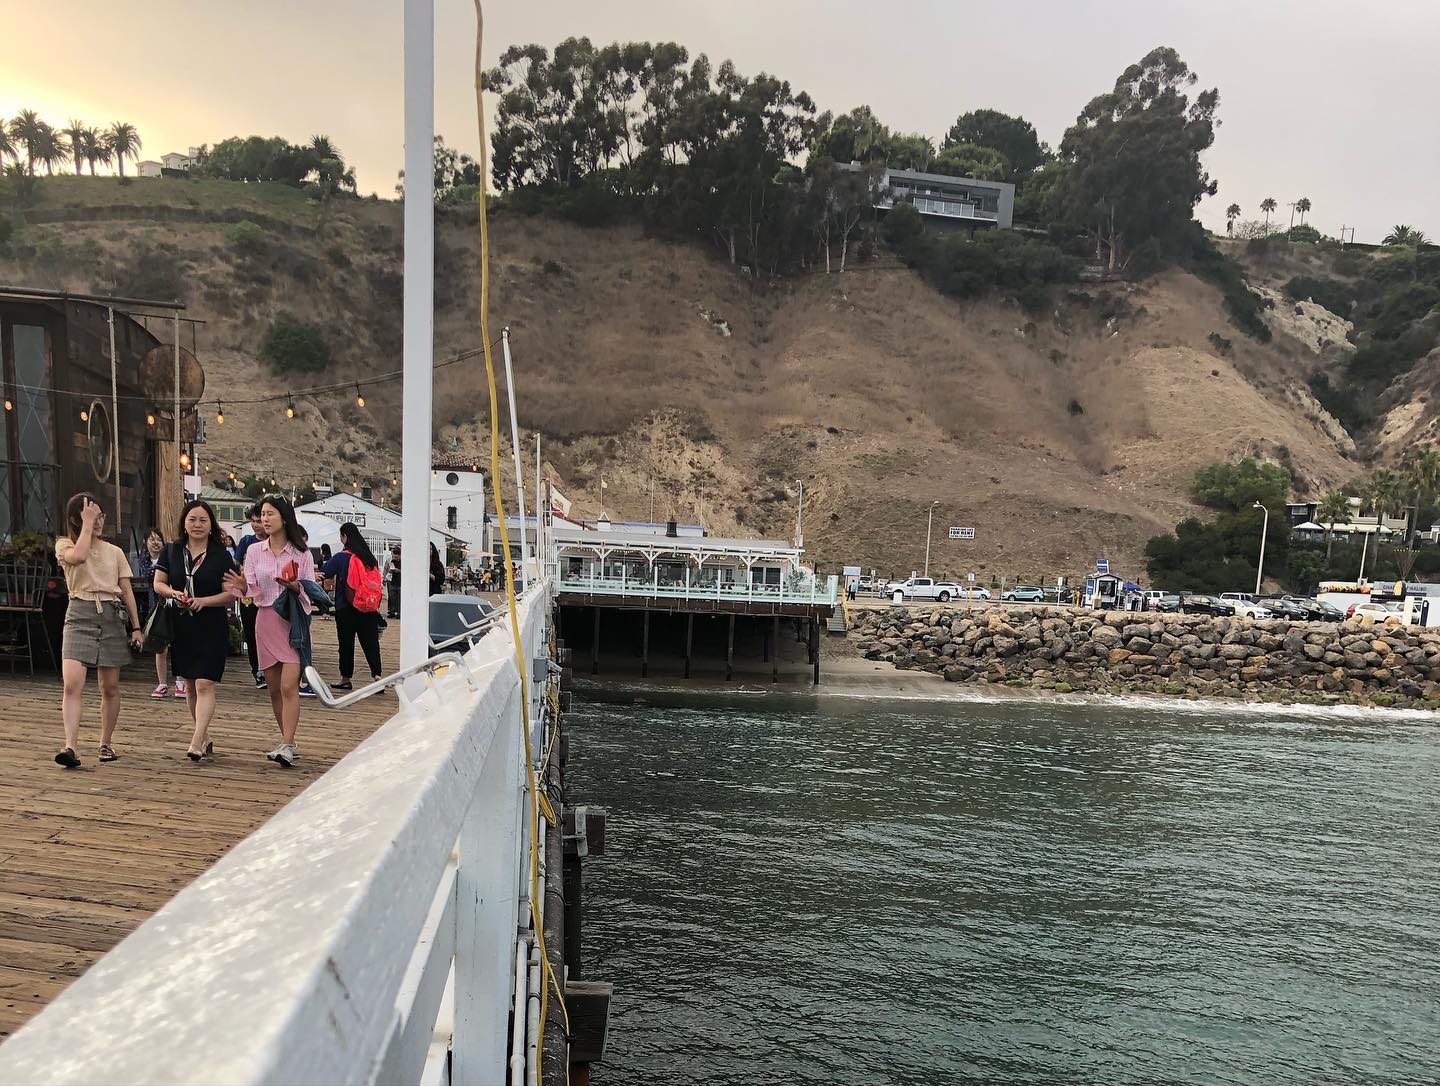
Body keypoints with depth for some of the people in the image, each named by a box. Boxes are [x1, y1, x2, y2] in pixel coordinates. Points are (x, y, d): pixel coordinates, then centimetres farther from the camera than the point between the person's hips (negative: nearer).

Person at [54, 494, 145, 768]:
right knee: (72, 684, -16)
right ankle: (70, 746, -17)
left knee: (110, 686, 6)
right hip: (80, 615, -2)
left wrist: (136, 627, 6)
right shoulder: (65, 545, 6)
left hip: (112, 616, 2)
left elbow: (127, 592, 12)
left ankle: (106, 743, 17)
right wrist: (87, 524, -10)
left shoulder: (115, 552, 13)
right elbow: (78, 556, -20)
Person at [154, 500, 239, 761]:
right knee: (190, 685, 13)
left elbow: (230, 595, -6)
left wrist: (203, 601, -21)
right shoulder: (172, 551, 6)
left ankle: (196, 742, -13)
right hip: (181, 627, 5)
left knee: (205, 684, -12)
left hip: (212, 628, -4)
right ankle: (206, 739, 26)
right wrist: (174, 594, -11)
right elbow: (158, 583, 10)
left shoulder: (221, 555, -4)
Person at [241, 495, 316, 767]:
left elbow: (311, 590, 0)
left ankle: (286, 746, -15)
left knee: (289, 686, -14)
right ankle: (288, 742, 20)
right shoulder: (254, 551, 8)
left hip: (294, 622, -4)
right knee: (274, 688, 9)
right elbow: (249, 589, 3)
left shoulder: (301, 552, 0)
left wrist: (295, 586, -21)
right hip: (266, 620, 4)